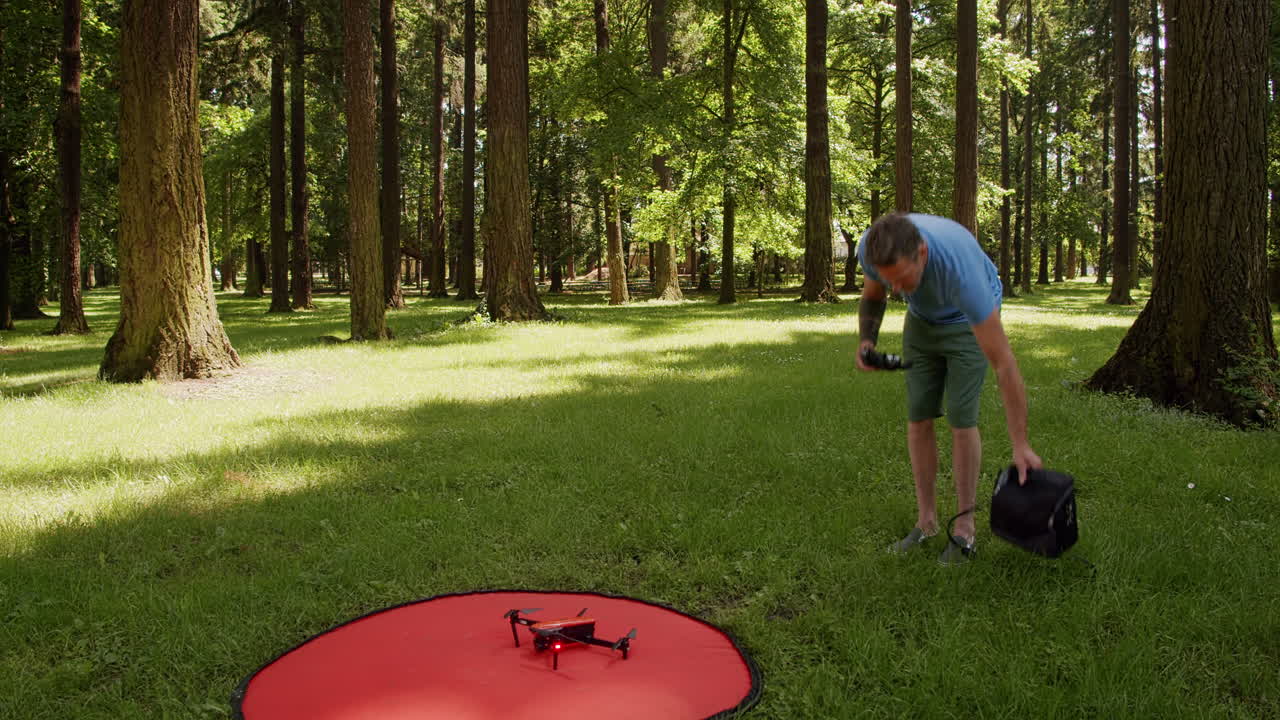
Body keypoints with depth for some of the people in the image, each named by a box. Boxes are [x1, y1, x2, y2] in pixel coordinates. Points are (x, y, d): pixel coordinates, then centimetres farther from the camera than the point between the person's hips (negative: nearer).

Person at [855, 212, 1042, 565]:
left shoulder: (960, 269, -44)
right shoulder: (873, 248, -31)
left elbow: (1004, 364, -39)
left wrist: (1020, 445, -37)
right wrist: (866, 341, -25)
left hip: (970, 320, -4)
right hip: (922, 320, 5)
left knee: (961, 419, -10)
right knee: (918, 418, 0)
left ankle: (964, 528, 3)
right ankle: (926, 522, 10)